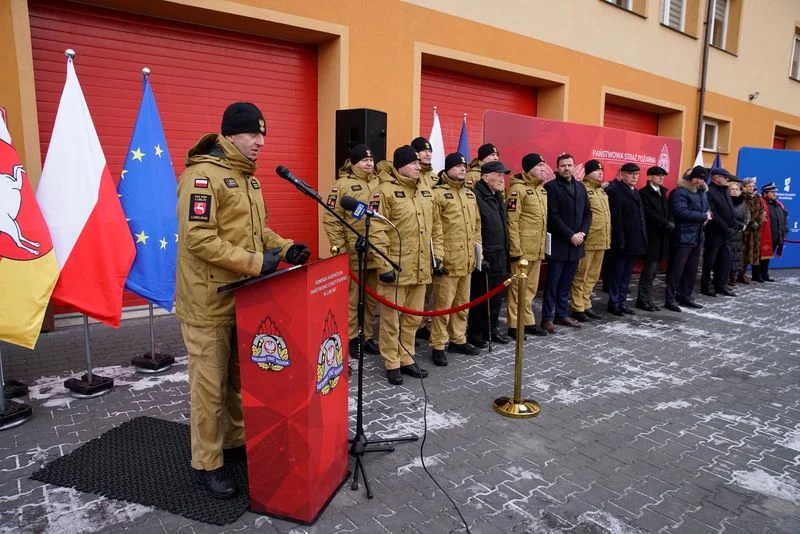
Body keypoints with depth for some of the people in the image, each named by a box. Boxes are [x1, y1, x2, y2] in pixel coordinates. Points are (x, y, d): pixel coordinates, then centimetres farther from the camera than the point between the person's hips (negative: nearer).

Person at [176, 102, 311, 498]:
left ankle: (238, 440, 36)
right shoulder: (203, 175, -17)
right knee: (210, 383, 3)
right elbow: (198, 239, -25)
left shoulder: (247, 177, 13)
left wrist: (285, 247, 3)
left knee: (241, 376, 19)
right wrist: (256, 262, -25)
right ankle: (207, 463, 19)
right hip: (210, 300, -9)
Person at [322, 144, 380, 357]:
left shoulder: (379, 183, 11)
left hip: (376, 252, 5)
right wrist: (339, 246, -13)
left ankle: (368, 336, 27)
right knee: (351, 297, 4)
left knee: (372, 298, 14)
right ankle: (351, 338, 18)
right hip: (353, 253, -5)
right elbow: (330, 218, -8)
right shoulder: (342, 184, -6)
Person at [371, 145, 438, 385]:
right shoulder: (386, 191, -11)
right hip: (396, 267, -7)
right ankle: (392, 364, 19)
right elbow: (377, 231, -15)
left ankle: (406, 358, 31)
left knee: (413, 317, 16)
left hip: (420, 267, 7)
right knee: (392, 318, 5)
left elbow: (435, 226, 18)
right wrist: (384, 264, -18)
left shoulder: (426, 191, 11)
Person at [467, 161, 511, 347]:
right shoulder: (475, 196, -15)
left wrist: (505, 252, 20)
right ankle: (475, 333, 15)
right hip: (483, 258, -9)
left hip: (499, 256, 9)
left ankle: (492, 329, 29)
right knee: (479, 296, 2)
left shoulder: (497, 197, 14)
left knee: (497, 296, 15)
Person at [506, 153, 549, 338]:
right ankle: (514, 325, 9)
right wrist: (515, 248, -19)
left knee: (531, 287, 15)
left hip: (537, 248, 8)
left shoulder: (542, 189, 14)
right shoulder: (518, 189, -12)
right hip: (522, 247, -8)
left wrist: (544, 243, 16)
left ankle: (528, 322, 26)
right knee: (517, 287, 1)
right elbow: (511, 221, -16)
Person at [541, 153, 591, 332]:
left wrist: (582, 233, -4)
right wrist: (570, 235, -15)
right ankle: (547, 318, 5)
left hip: (576, 243, 6)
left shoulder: (580, 187, 13)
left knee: (566, 282, 11)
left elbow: (587, 212, 12)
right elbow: (553, 216, -14)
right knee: (553, 282, -2)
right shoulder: (551, 187, -7)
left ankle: (562, 315, 20)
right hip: (558, 243, -6)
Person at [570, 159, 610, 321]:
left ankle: (586, 305, 24)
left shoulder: (602, 190, 17)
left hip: (601, 240, 9)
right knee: (581, 276, 0)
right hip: (587, 240, -9)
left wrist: (608, 236, 20)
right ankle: (578, 308, 7)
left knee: (593, 276, 14)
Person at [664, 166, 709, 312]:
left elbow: (707, 208, 25)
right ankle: (670, 299, 0)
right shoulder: (680, 192, -11)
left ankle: (686, 296, 23)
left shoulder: (702, 192, 16)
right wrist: (703, 217, -14)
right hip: (683, 237, -8)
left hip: (697, 237, 8)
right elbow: (682, 212, -23)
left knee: (692, 270, 13)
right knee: (676, 270, -6)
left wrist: (707, 215, 0)